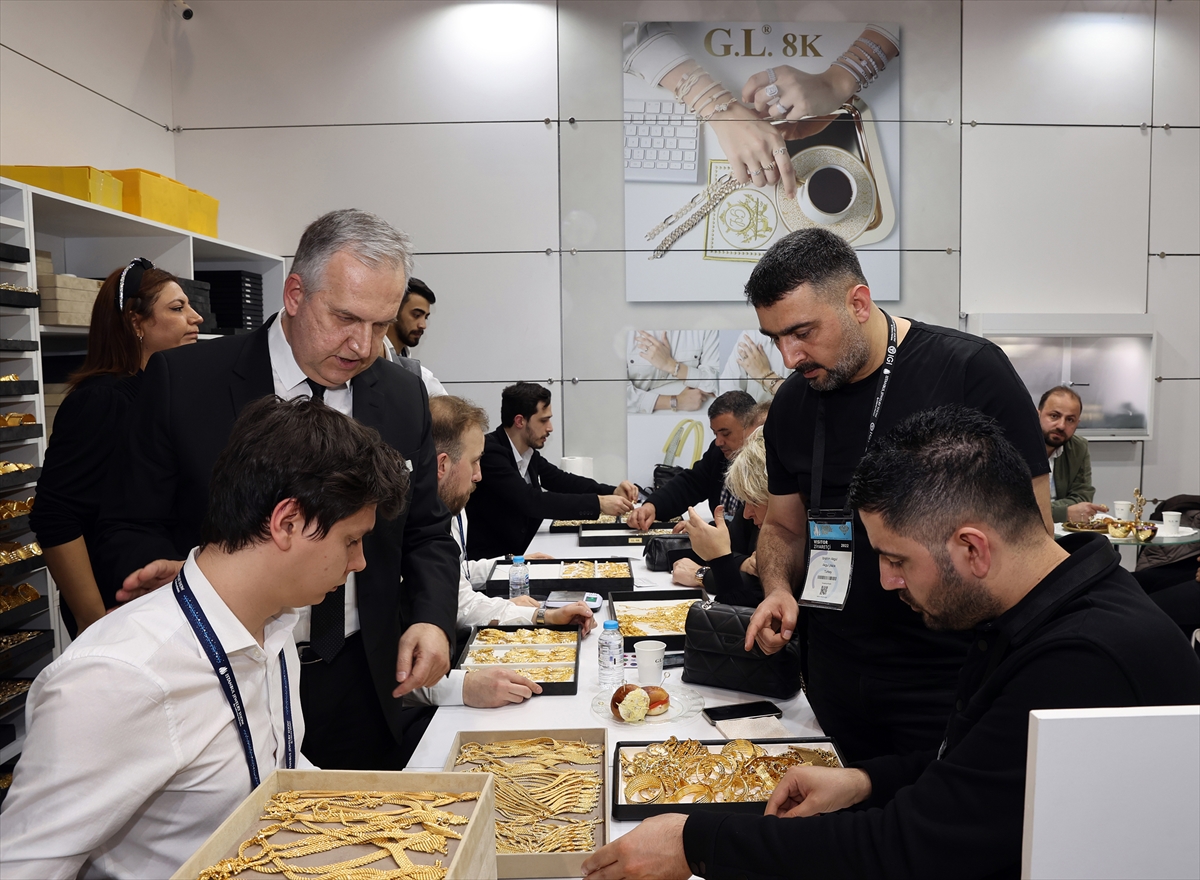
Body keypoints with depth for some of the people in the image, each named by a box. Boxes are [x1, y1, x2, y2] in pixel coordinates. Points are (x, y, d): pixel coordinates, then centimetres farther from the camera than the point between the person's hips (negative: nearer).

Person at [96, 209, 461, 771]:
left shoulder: (404, 398, 1)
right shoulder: (182, 382, -8)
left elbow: (426, 533, 9)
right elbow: (130, 525, -1)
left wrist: (432, 618, -9)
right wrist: (167, 571, -23)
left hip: (366, 687, 3)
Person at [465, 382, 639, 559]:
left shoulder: (528, 453, 4)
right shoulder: (490, 452, -20)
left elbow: (562, 481, 14)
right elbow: (531, 501, -28)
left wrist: (612, 492, -2)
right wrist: (598, 503, -27)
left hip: (517, 552, 8)